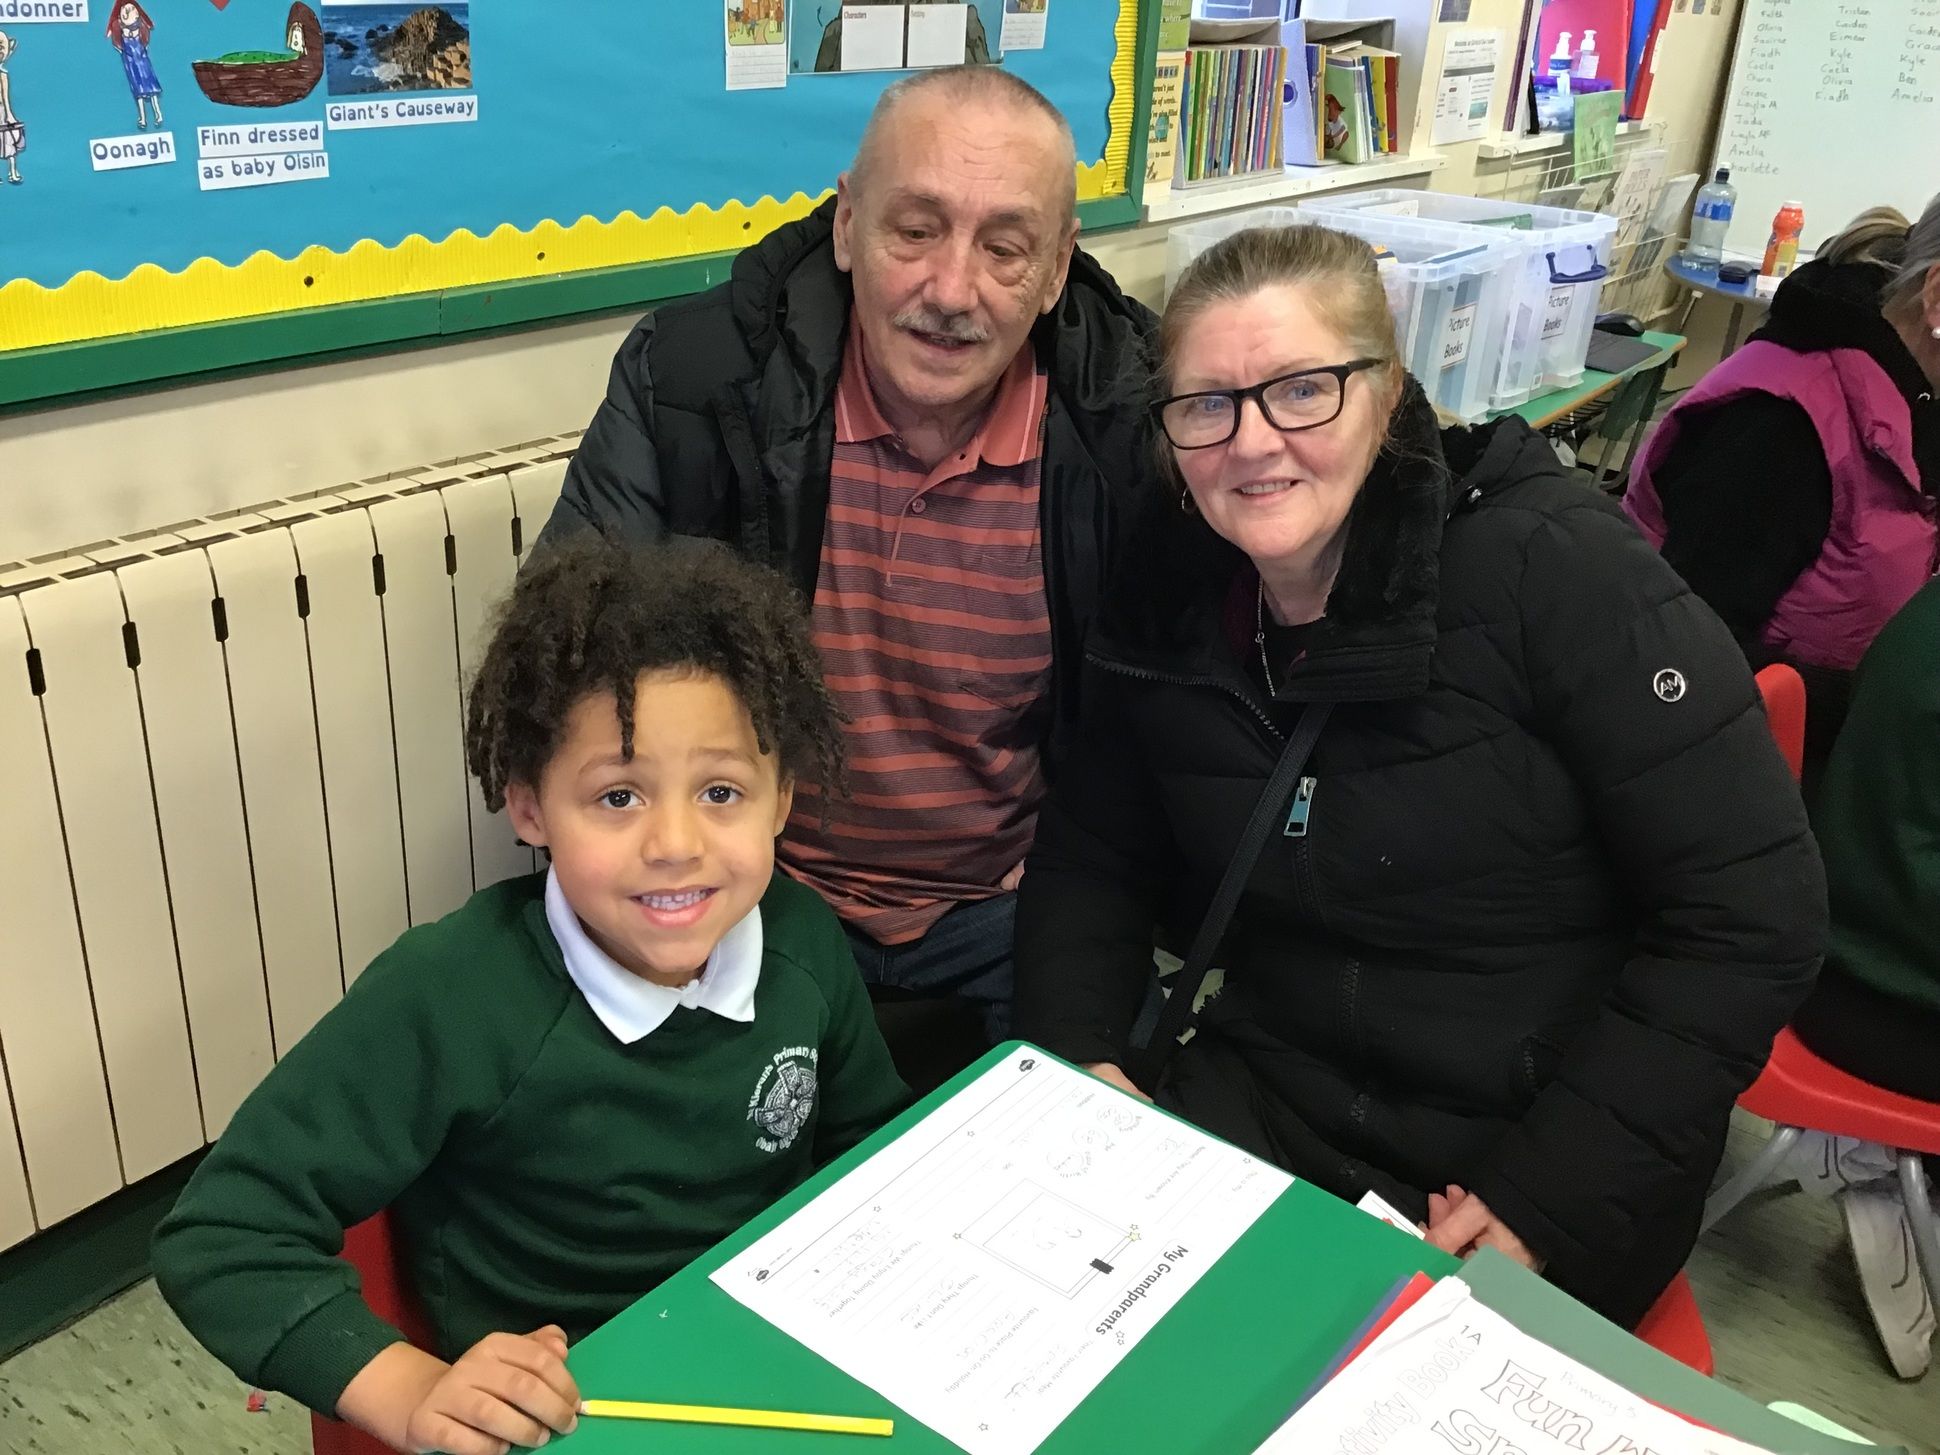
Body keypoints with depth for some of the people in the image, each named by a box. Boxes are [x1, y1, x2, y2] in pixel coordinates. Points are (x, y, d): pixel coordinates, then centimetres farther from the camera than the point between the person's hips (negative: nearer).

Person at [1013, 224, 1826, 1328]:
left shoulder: (1551, 564, -15)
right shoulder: (1171, 597, -1)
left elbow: (1753, 914, -15)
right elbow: (1092, 858, 10)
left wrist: (1544, 1199, -18)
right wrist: (1080, 1052, -8)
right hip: (1261, 1108, 5)